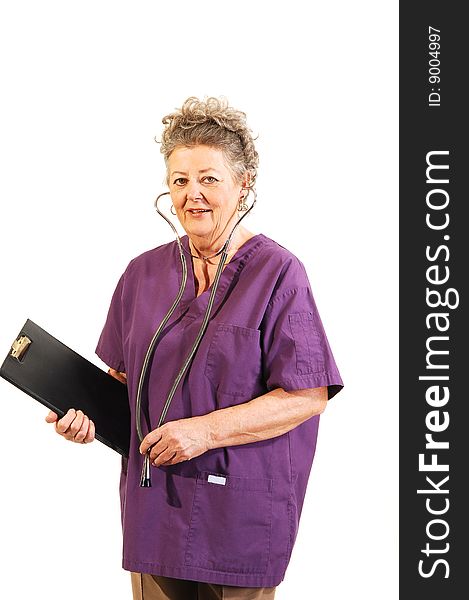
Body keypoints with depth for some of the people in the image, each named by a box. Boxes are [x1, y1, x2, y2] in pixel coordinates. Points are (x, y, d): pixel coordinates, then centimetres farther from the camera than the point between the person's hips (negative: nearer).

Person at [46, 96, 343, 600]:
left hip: (240, 507, -4)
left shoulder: (277, 273, -8)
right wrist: (89, 411, -4)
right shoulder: (144, 273, 8)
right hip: (155, 502, 4)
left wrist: (206, 430, -18)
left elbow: (308, 395, -12)